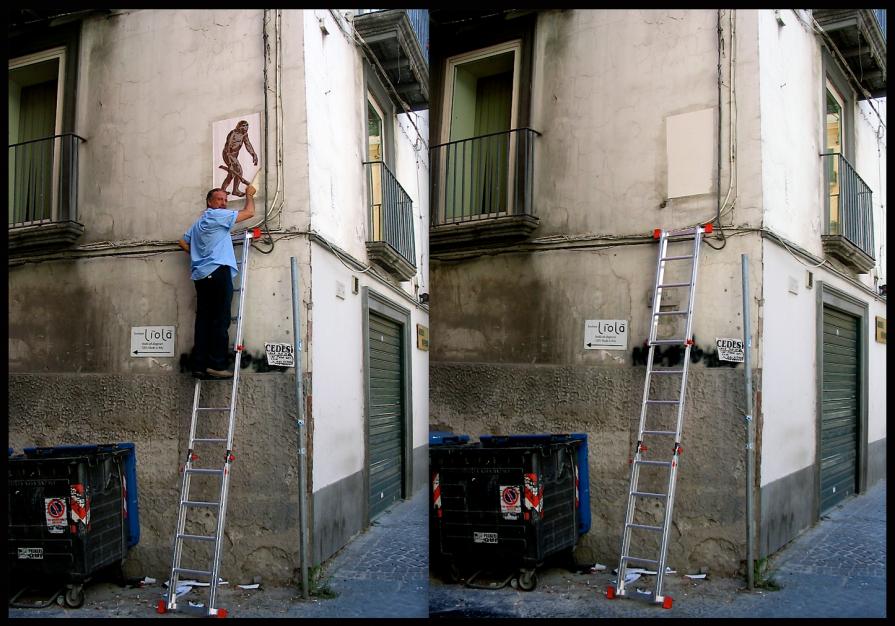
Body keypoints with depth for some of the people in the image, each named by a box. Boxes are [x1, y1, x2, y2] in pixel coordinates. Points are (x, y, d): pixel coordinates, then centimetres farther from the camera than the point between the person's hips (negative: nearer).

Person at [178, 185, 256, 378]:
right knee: (221, 320, -9)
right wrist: (249, 194, 15)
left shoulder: (198, 223, 26)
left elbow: (183, 242, 31)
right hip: (218, 271, -9)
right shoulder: (216, 215, 0)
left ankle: (200, 365, -1)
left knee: (203, 320, 3)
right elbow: (249, 212, -1)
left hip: (201, 275, 9)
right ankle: (216, 364, -14)